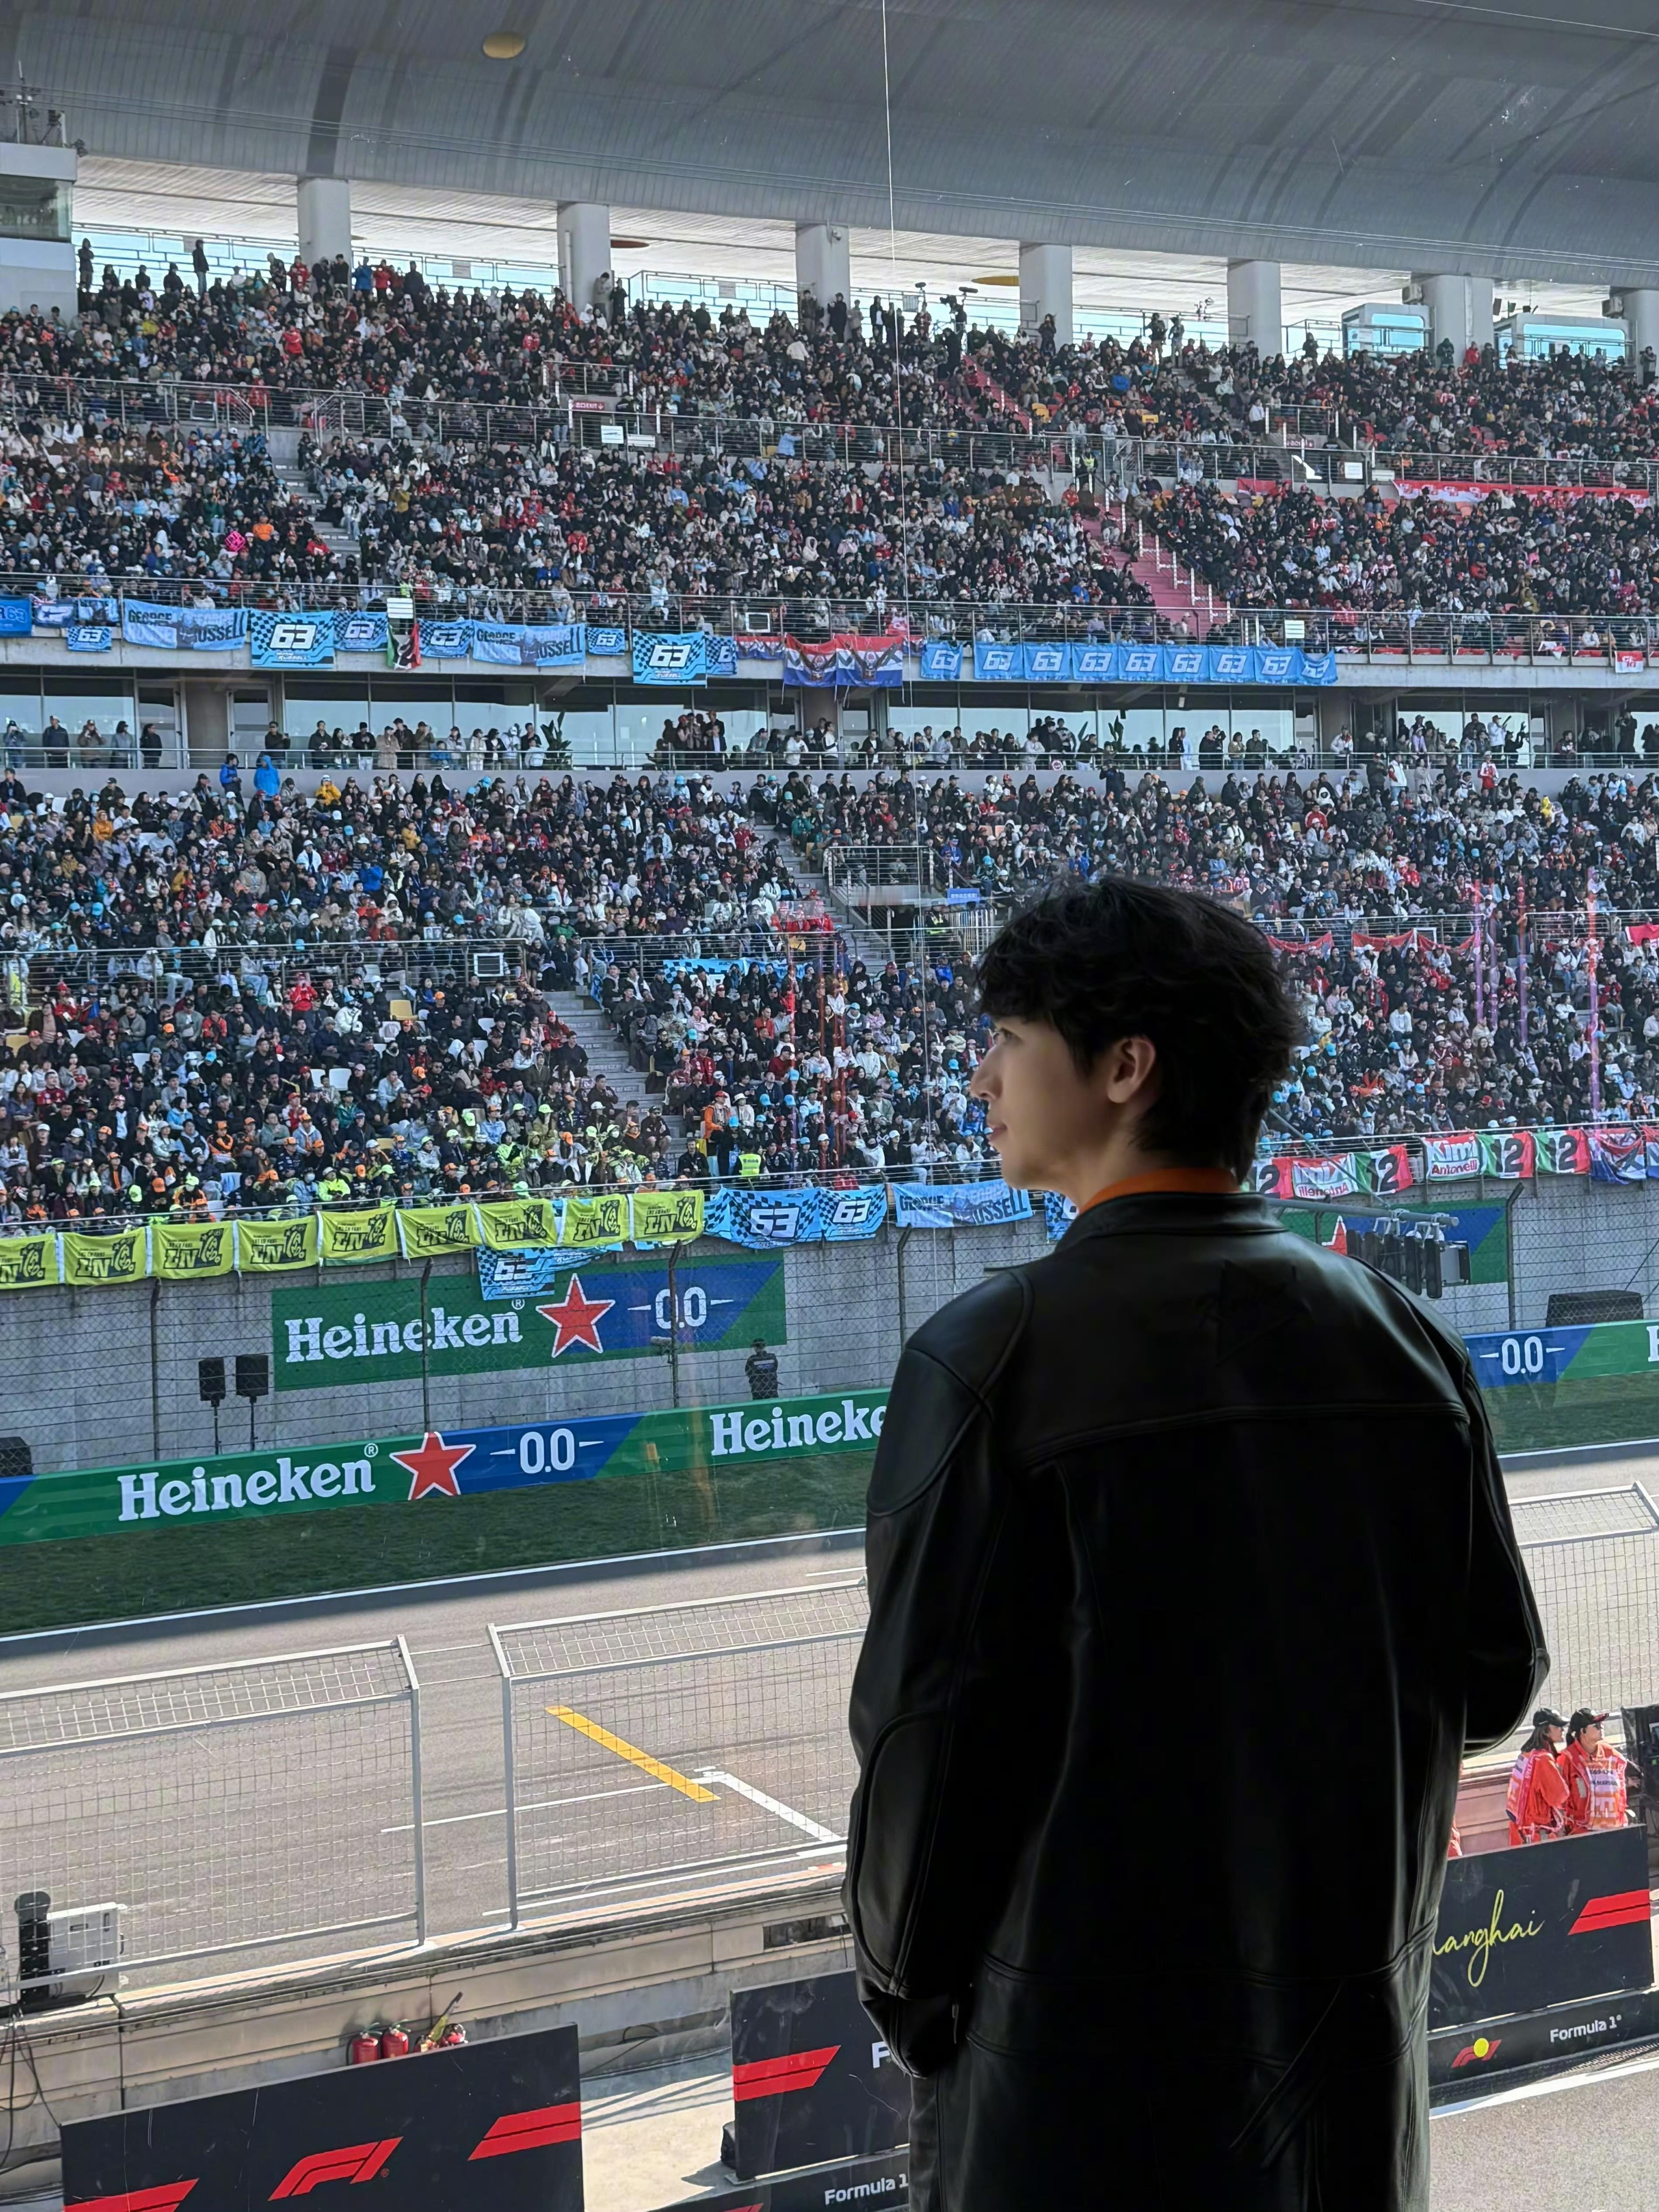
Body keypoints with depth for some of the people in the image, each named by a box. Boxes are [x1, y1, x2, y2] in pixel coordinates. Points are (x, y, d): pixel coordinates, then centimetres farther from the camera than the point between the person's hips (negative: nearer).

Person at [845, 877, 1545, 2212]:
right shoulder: (1403, 1340, -3)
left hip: (1089, 2053, -4)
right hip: (1358, 2040, 5)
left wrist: (906, 1984, 1)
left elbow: (929, 1734, -16)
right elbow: (1498, 1677, 3)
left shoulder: (991, 1360, -18)